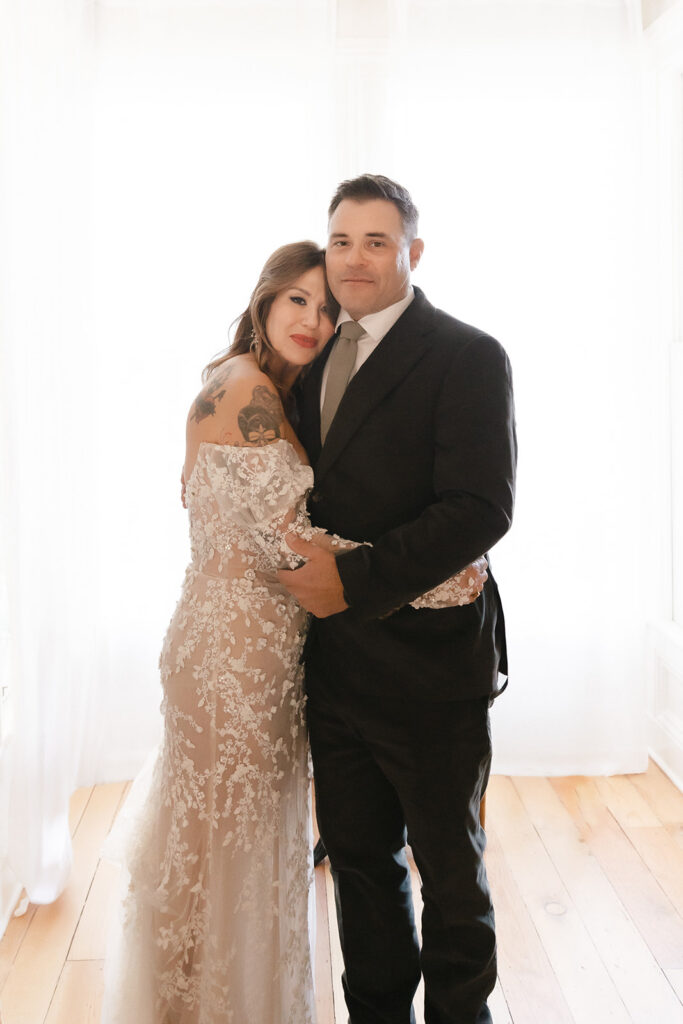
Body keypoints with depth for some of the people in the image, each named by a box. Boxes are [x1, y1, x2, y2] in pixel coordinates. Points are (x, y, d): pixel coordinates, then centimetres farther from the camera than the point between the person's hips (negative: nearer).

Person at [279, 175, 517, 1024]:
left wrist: (354, 582, -22)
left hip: (428, 659, -6)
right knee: (358, 854, 20)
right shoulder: (318, 357, 10)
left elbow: (480, 507, -20)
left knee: (449, 865, 14)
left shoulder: (466, 356, -11)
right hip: (336, 658, 6)